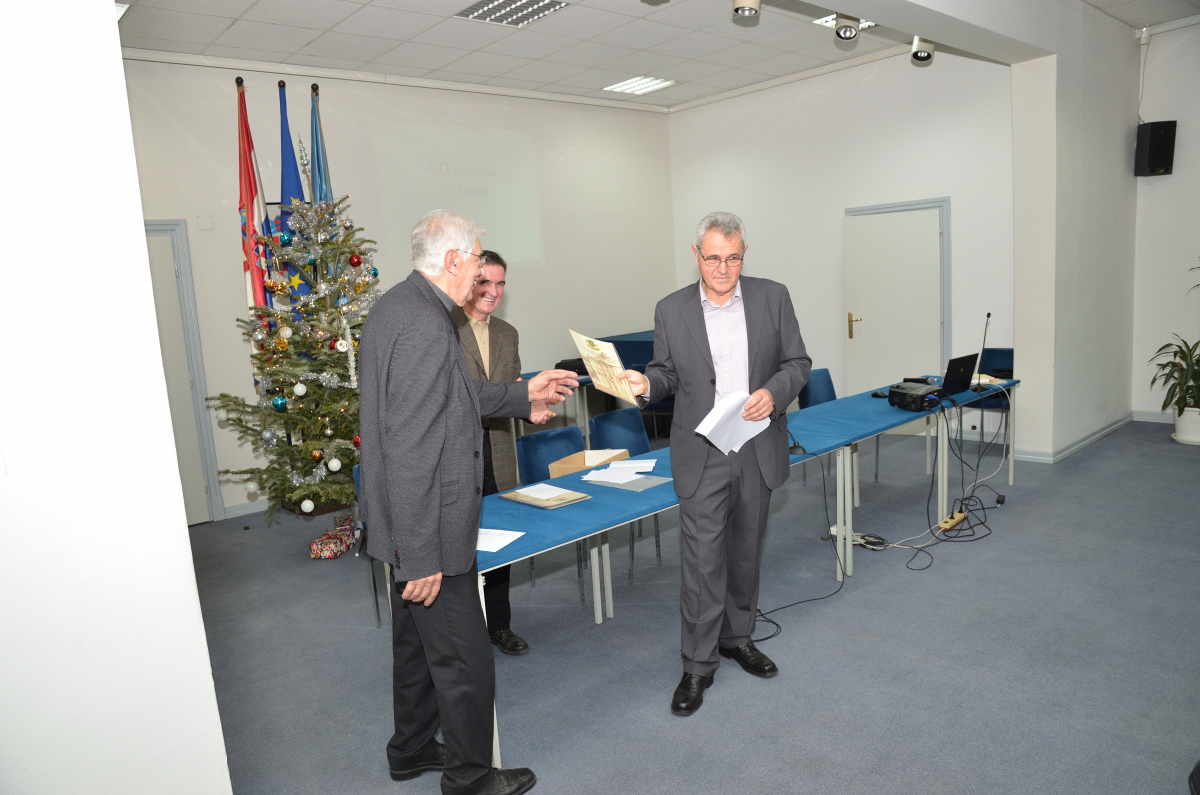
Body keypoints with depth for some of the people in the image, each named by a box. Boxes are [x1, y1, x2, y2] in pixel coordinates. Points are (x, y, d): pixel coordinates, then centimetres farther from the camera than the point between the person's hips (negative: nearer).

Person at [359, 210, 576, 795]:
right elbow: (410, 452, -27)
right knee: (465, 659, 7)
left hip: (411, 526, 11)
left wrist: (523, 394, 20)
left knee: (417, 641, 25)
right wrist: (421, 557, -23)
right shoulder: (427, 326, -25)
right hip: (431, 531, -11)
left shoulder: (395, 306, 8)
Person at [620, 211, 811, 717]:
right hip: (702, 454, -2)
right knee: (702, 560, -2)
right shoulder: (671, 310, -1)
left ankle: (737, 637, 37)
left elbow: (797, 363, 3)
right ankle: (698, 665, 13)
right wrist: (646, 384, -15)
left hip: (757, 449, 2)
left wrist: (774, 392, -16)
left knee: (745, 552, 16)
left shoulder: (772, 297, 0)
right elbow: (666, 372, 7)